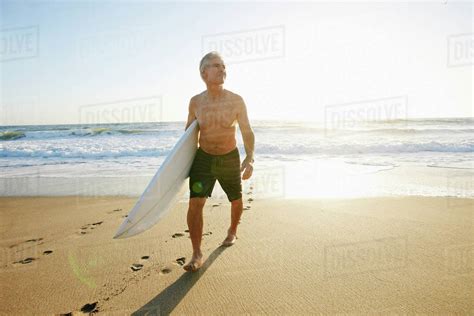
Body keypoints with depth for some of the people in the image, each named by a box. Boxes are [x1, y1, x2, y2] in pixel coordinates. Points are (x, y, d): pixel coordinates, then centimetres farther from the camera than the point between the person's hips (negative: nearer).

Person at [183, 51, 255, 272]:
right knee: (195, 203, -14)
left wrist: (249, 159, -22)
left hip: (230, 159, 0)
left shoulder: (236, 101, -12)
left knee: (236, 201, 16)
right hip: (203, 158, 1)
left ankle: (232, 231, 48)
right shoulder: (195, 102, -5)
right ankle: (197, 256, -1)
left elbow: (247, 133, -8)